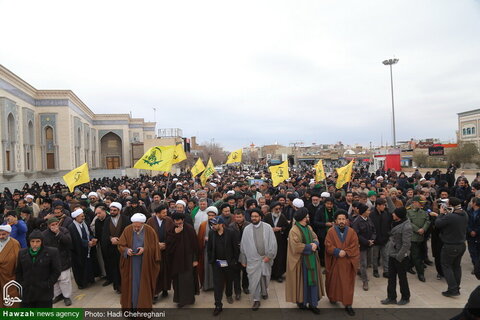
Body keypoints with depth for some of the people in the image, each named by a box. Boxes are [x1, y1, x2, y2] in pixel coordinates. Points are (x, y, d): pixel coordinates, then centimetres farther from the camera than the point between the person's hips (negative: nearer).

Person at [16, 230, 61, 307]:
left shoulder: (52, 252, -6)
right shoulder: (22, 253, 7)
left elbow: (56, 271, -4)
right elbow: (18, 272, 15)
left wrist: (48, 285, -8)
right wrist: (21, 284, 7)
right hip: (27, 293, 3)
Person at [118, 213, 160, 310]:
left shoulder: (150, 231, -9)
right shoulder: (127, 230, -5)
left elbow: (155, 246, -5)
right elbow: (121, 245, 0)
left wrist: (145, 249, -20)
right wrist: (126, 250, -20)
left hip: (145, 265, -1)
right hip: (130, 264, 1)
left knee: (143, 285, 8)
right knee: (131, 284, 9)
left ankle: (144, 305, 23)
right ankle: (130, 305, 25)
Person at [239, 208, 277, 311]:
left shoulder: (267, 227, -4)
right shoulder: (247, 229, -2)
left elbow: (273, 242, -4)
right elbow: (243, 245, 3)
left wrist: (269, 255, -9)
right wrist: (243, 259, 4)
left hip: (265, 258, 1)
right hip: (252, 259, 0)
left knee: (265, 277, 16)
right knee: (253, 279, 0)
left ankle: (264, 291, 44)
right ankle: (256, 300, 16)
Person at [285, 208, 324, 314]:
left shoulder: (309, 228, 7)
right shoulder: (294, 230, -18)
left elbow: (315, 238, 11)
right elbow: (296, 246, -22)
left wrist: (315, 244, -12)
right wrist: (310, 247, -17)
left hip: (311, 259, 7)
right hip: (301, 260, -7)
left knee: (312, 280, 9)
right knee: (302, 281, 6)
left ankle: (312, 303, 19)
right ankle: (301, 301, 24)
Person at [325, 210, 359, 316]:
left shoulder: (352, 232, -2)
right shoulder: (331, 231, -6)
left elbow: (354, 247, -4)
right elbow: (328, 246, -9)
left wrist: (345, 252, -17)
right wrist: (338, 252, -21)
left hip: (347, 263, 1)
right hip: (334, 262, 0)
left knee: (347, 283, 4)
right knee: (334, 281, 14)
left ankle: (348, 304, 12)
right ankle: (333, 297, 38)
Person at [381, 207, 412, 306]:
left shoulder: (406, 227, -24)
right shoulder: (396, 223, 1)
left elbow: (406, 244, -24)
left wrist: (398, 257, -22)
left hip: (400, 257, -9)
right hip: (392, 254, 9)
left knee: (402, 277, 10)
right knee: (391, 277, 15)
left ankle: (405, 298, 30)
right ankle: (391, 298, 26)